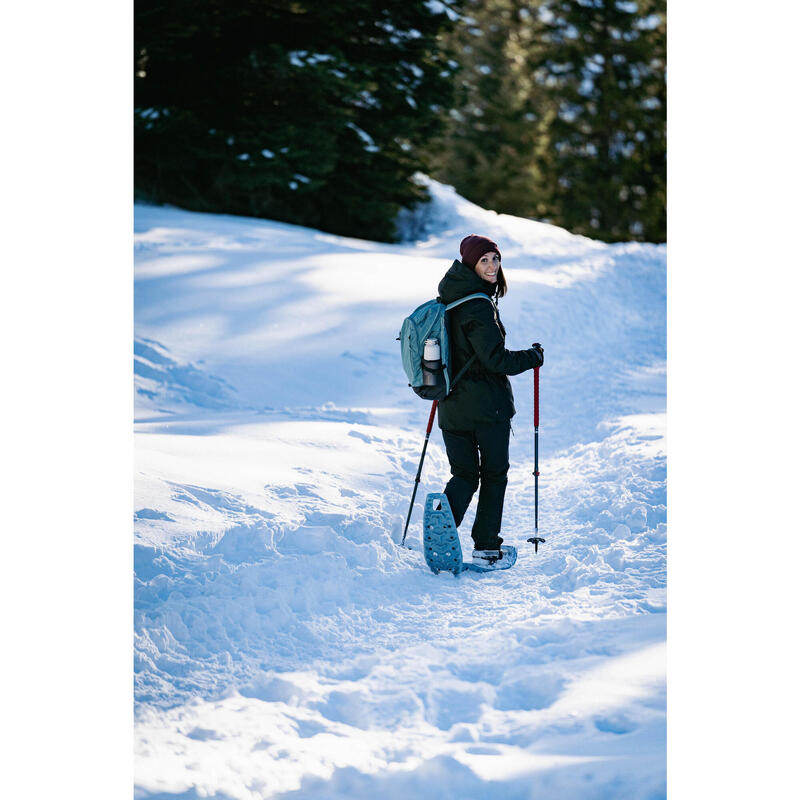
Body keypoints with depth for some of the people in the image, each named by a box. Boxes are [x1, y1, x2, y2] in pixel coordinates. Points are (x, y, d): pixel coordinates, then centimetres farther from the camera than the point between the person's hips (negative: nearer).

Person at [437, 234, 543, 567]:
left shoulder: (448, 298, 8)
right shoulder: (478, 305, -18)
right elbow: (495, 359, -20)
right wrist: (533, 357, -4)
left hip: (451, 405, 7)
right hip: (488, 404, -7)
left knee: (464, 474, 12)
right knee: (494, 474, 9)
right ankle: (486, 547, 11)